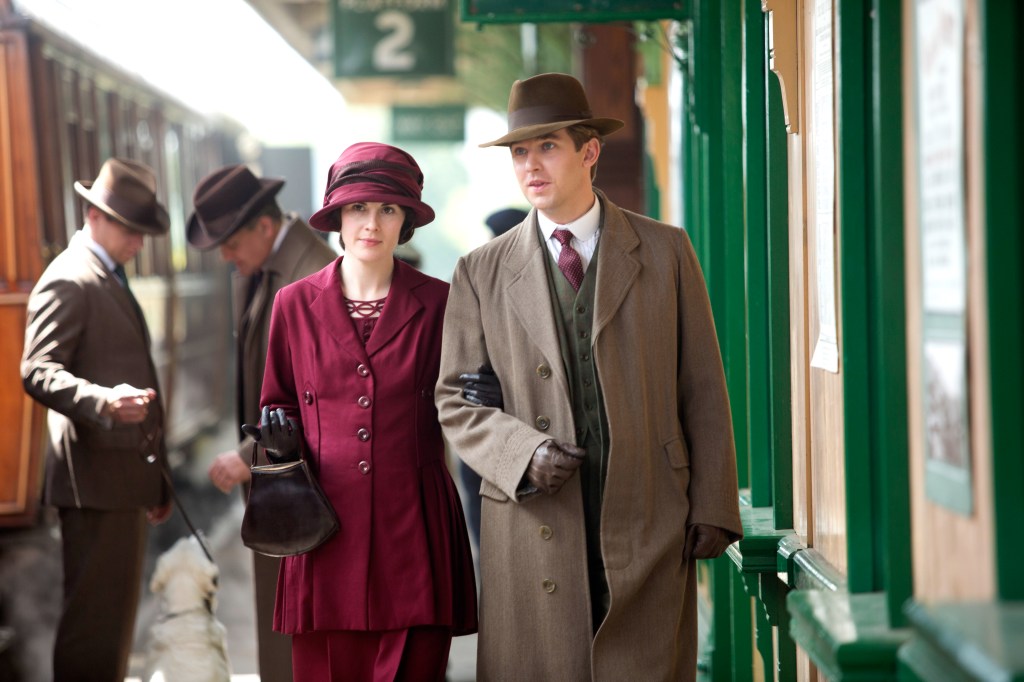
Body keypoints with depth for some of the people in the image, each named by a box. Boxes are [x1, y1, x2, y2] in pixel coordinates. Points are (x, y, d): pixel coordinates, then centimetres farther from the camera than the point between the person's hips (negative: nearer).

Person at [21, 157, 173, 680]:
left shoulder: (111, 280, 21)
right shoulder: (68, 282, -11)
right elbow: (38, 371, -21)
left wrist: (155, 480, 26)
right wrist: (105, 401, -39)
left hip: (124, 479, 10)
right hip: (96, 479, -10)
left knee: (115, 617, 14)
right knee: (94, 621, -10)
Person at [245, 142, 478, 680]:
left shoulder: (436, 303, 5)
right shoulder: (295, 304, 8)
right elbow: (278, 402, 19)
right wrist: (281, 436, -2)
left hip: (413, 530, -1)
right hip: (327, 530, 1)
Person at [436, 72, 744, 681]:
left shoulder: (665, 252, 7)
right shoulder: (482, 273, 8)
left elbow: (703, 390, 6)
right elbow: (454, 399, 8)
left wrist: (712, 511, 0)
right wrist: (522, 451, -11)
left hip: (649, 532, 0)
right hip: (536, 529, 0)